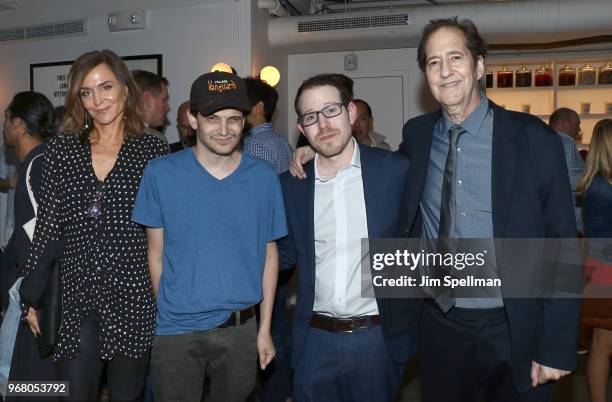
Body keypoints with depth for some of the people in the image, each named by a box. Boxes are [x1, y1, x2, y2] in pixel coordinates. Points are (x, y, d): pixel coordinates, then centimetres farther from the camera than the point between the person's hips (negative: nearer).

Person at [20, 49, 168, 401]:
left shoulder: (154, 150, -1)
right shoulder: (62, 148, 4)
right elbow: (46, 228, 6)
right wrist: (33, 298, 7)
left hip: (134, 297, -1)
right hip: (76, 297, 1)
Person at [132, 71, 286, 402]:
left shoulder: (264, 177, -5)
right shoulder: (161, 173, -8)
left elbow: (269, 254, 1)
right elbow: (156, 252, 1)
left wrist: (265, 327, 1)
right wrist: (170, 311, 2)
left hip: (241, 328, 2)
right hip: (177, 329, -1)